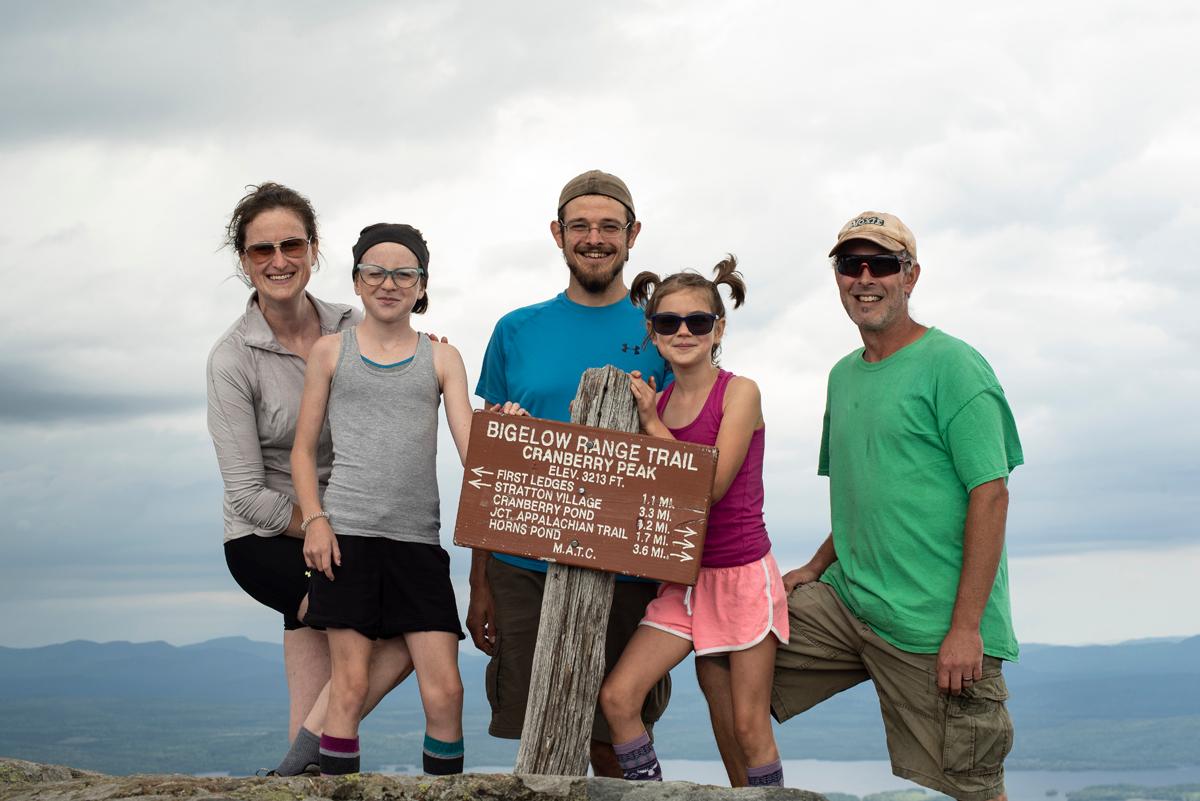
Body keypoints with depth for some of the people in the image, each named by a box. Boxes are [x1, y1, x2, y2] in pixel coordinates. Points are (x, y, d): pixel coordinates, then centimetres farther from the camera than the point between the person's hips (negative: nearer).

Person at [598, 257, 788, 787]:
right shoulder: (652, 402, 6)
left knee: (749, 724, 2)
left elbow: (712, 485, -18)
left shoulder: (740, 393, -9)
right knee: (617, 695, -4)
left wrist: (654, 425, -11)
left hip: (742, 575, -5)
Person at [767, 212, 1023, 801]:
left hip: (935, 626, -7)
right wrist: (816, 569, 9)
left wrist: (966, 626, -19)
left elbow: (990, 494, -13)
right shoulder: (843, 377, 15)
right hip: (846, 601, 7)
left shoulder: (952, 366, -8)